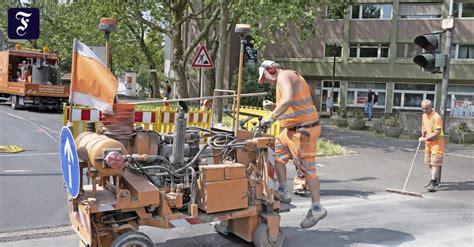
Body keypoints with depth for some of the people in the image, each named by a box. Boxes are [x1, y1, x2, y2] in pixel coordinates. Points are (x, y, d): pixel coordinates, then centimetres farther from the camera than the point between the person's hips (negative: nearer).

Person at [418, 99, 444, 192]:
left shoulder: (436, 117, -20)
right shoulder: (424, 115, 6)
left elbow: (437, 132, -25)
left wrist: (425, 138, -26)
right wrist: (423, 131, 4)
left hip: (437, 142, -8)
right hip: (428, 142, 8)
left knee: (435, 162, -11)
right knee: (428, 162, 14)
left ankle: (433, 184, -11)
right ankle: (435, 180, 30)